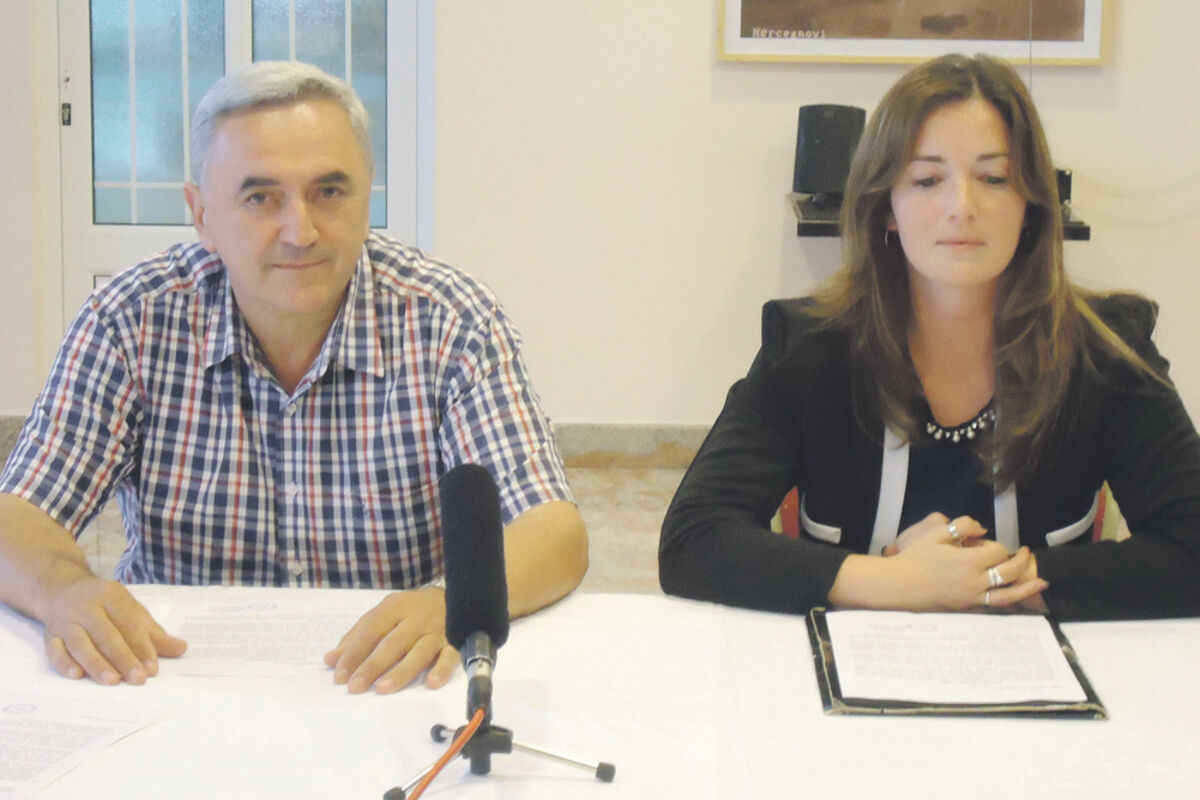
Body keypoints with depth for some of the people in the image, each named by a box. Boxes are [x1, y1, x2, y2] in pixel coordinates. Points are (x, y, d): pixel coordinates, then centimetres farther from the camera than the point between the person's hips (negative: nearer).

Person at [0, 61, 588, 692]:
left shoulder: (451, 324, -8)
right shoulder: (129, 322, -5)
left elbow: (556, 536, -14)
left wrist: (455, 604, -38)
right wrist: (65, 589, -31)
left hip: (397, 694, -2)